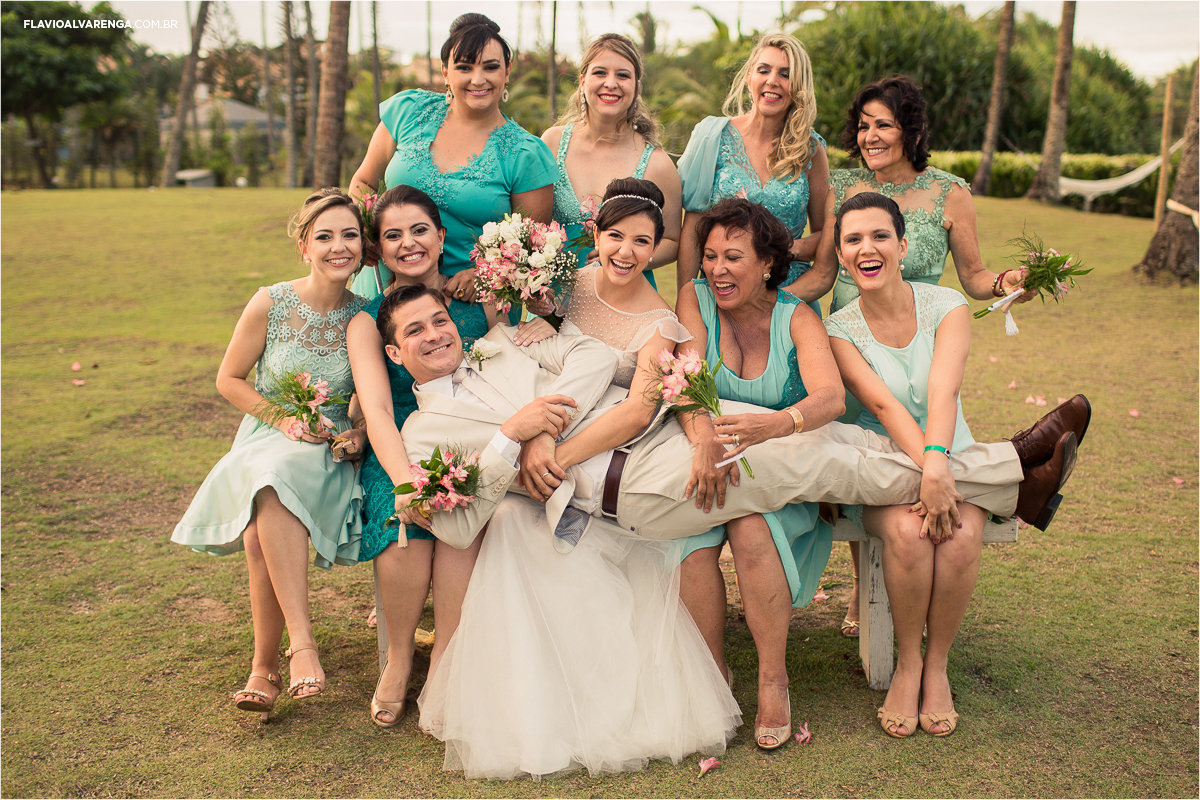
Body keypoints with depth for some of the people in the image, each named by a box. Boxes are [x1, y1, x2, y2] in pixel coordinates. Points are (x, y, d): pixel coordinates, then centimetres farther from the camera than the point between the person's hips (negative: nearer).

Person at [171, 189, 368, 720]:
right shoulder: (270, 305, -5)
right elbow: (229, 380, 4)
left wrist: (360, 432, -8)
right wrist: (283, 419, -9)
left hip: (330, 453, -1)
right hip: (267, 439, 1)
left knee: (263, 537, -30)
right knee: (266, 516, -34)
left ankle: (265, 668, -19)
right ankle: (300, 642, -27)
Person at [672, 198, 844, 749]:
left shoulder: (796, 317, -4)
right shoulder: (695, 298, -1)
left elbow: (830, 397, -21)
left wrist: (772, 425, -44)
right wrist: (704, 437, -38)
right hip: (703, 462, 1)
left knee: (752, 533, -31)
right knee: (692, 544, -27)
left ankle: (774, 678, -13)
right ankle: (715, 674, -7)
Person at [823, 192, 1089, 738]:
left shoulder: (947, 306, -4)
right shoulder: (838, 330, -5)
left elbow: (943, 391, -21)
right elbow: (883, 405, -19)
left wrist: (937, 464, -39)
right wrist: (926, 472, -35)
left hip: (953, 459, 1)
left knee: (961, 534, -30)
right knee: (908, 530, -32)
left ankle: (937, 665, -6)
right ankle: (907, 665, -9)